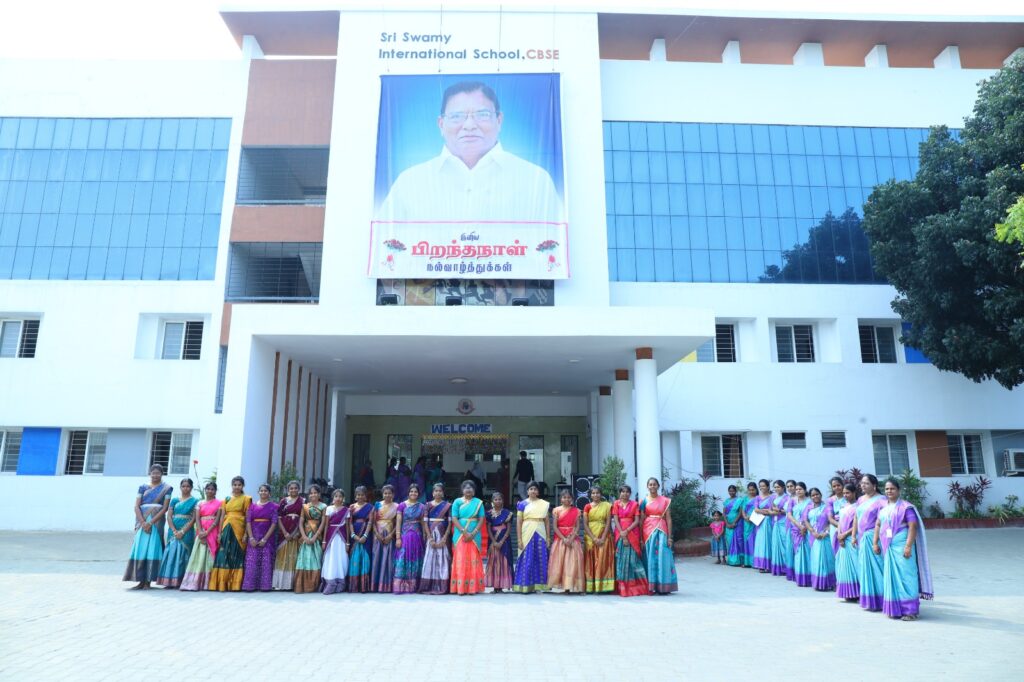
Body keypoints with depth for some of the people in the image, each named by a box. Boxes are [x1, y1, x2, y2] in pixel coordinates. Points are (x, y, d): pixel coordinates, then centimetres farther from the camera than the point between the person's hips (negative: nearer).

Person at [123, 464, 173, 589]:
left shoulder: (166, 488, 3)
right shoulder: (142, 488, 11)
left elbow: (165, 508, -4)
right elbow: (136, 506, 4)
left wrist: (151, 522, -13)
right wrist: (143, 522, -11)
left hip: (156, 521, -3)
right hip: (142, 521, 3)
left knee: (152, 549, -5)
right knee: (140, 549, 0)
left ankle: (148, 581, -1)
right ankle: (141, 581, 5)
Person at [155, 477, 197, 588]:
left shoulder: (195, 501, 3)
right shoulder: (175, 500, 12)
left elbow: (193, 519, -4)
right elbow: (169, 516, 5)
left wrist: (182, 531, -13)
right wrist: (174, 531, -8)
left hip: (187, 532, -3)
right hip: (173, 531, 3)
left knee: (183, 555, -4)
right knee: (171, 554, -2)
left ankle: (182, 581, -2)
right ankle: (169, 581, 2)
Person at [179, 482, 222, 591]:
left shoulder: (219, 503, 6)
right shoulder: (200, 503, 14)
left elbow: (217, 519, -3)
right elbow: (197, 519, 3)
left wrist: (207, 532, -15)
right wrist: (201, 532, -13)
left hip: (212, 532, -2)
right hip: (201, 531, 2)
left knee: (209, 556, -5)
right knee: (199, 555, -5)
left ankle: (207, 583, -3)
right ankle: (192, 583, -7)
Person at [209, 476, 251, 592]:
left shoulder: (246, 499, 3)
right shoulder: (226, 499, 14)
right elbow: (222, 517, 11)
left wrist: (246, 534, -9)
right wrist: (219, 532, 3)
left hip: (239, 529, -3)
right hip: (226, 529, 3)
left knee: (236, 556, -1)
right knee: (223, 556, 0)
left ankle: (235, 584, 5)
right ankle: (221, 584, 5)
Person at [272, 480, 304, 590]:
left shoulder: (302, 502, 7)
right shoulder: (283, 501, 6)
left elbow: (303, 517, 0)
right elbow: (279, 518, 1)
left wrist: (298, 533, -11)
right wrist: (285, 533, -10)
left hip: (297, 532, 0)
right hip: (284, 531, 0)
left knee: (294, 557, 0)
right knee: (282, 556, -1)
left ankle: (292, 583, 4)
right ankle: (280, 583, 3)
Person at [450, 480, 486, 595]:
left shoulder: (478, 502, 7)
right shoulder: (457, 502, 4)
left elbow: (481, 519, 1)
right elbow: (454, 519, -4)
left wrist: (473, 533, -11)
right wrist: (464, 532, -14)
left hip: (474, 535, 1)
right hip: (460, 534, -1)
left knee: (473, 559, 0)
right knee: (460, 559, -3)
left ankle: (473, 587, 3)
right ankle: (460, 588, -1)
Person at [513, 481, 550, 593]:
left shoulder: (544, 504, 9)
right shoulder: (522, 504, 3)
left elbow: (546, 521, 11)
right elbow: (518, 522, 0)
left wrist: (548, 538, 6)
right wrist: (519, 539, -6)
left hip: (540, 534, 2)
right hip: (527, 534, -2)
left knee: (540, 560, 3)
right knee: (526, 560, -1)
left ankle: (538, 586, 11)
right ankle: (525, 586, 6)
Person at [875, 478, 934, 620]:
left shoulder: (905, 507, -7)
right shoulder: (884, 507, 13)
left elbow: (913, 527, -14)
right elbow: (878, 525, 16)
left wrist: (908, 546, -20)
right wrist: (875, 543, 9)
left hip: (901, 547, -6)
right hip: (887, 547, 6)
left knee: (904, 576, -6)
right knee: (891, 577, 10)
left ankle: (910, 610, -1)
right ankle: (894, 609, 18)